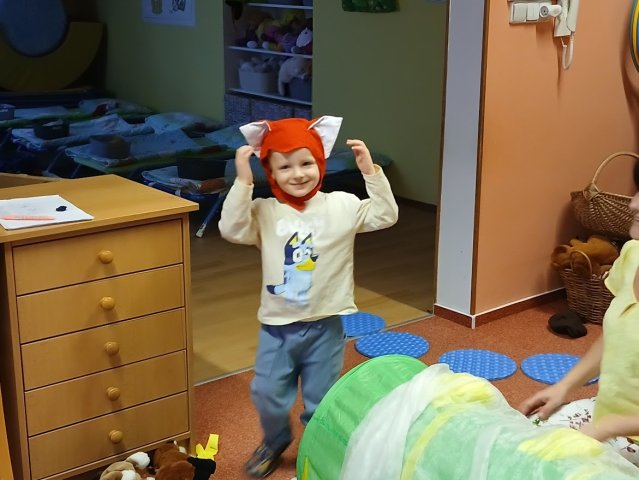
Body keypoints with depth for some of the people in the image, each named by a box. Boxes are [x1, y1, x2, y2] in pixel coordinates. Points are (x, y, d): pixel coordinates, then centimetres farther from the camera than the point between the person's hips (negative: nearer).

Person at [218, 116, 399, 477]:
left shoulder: (341, 206, -6)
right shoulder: (264, 212, -6)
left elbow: (385, 216, -11)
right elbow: (232, 229, -21)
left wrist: (371, 172, -22)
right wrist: (242, 182, -28)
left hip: (324, 326, -1)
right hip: (277, 326, 1)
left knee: (321, 403, 12)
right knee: (268, 396, 14)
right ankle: (276, 441, 45)